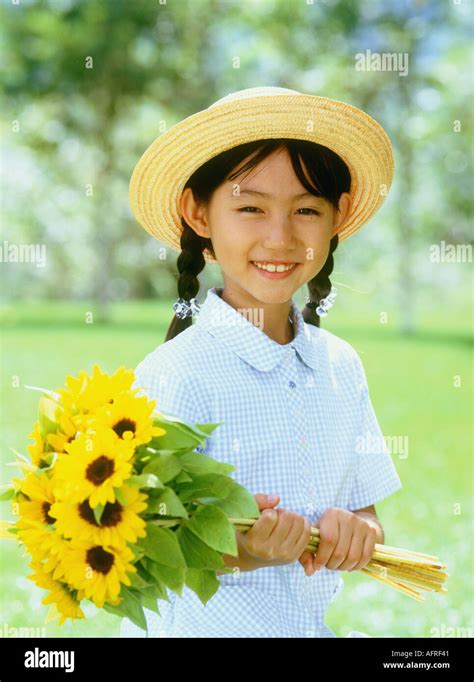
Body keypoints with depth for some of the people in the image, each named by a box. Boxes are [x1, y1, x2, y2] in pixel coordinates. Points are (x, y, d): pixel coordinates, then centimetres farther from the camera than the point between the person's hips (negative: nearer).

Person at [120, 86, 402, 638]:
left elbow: (366, 511, 9)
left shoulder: (341, 365, 3)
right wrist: (241, 554, -31)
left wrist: (356, 530, -11)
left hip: (323, 622, 4)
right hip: (208, 625, -4)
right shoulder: (176, 375, -15)